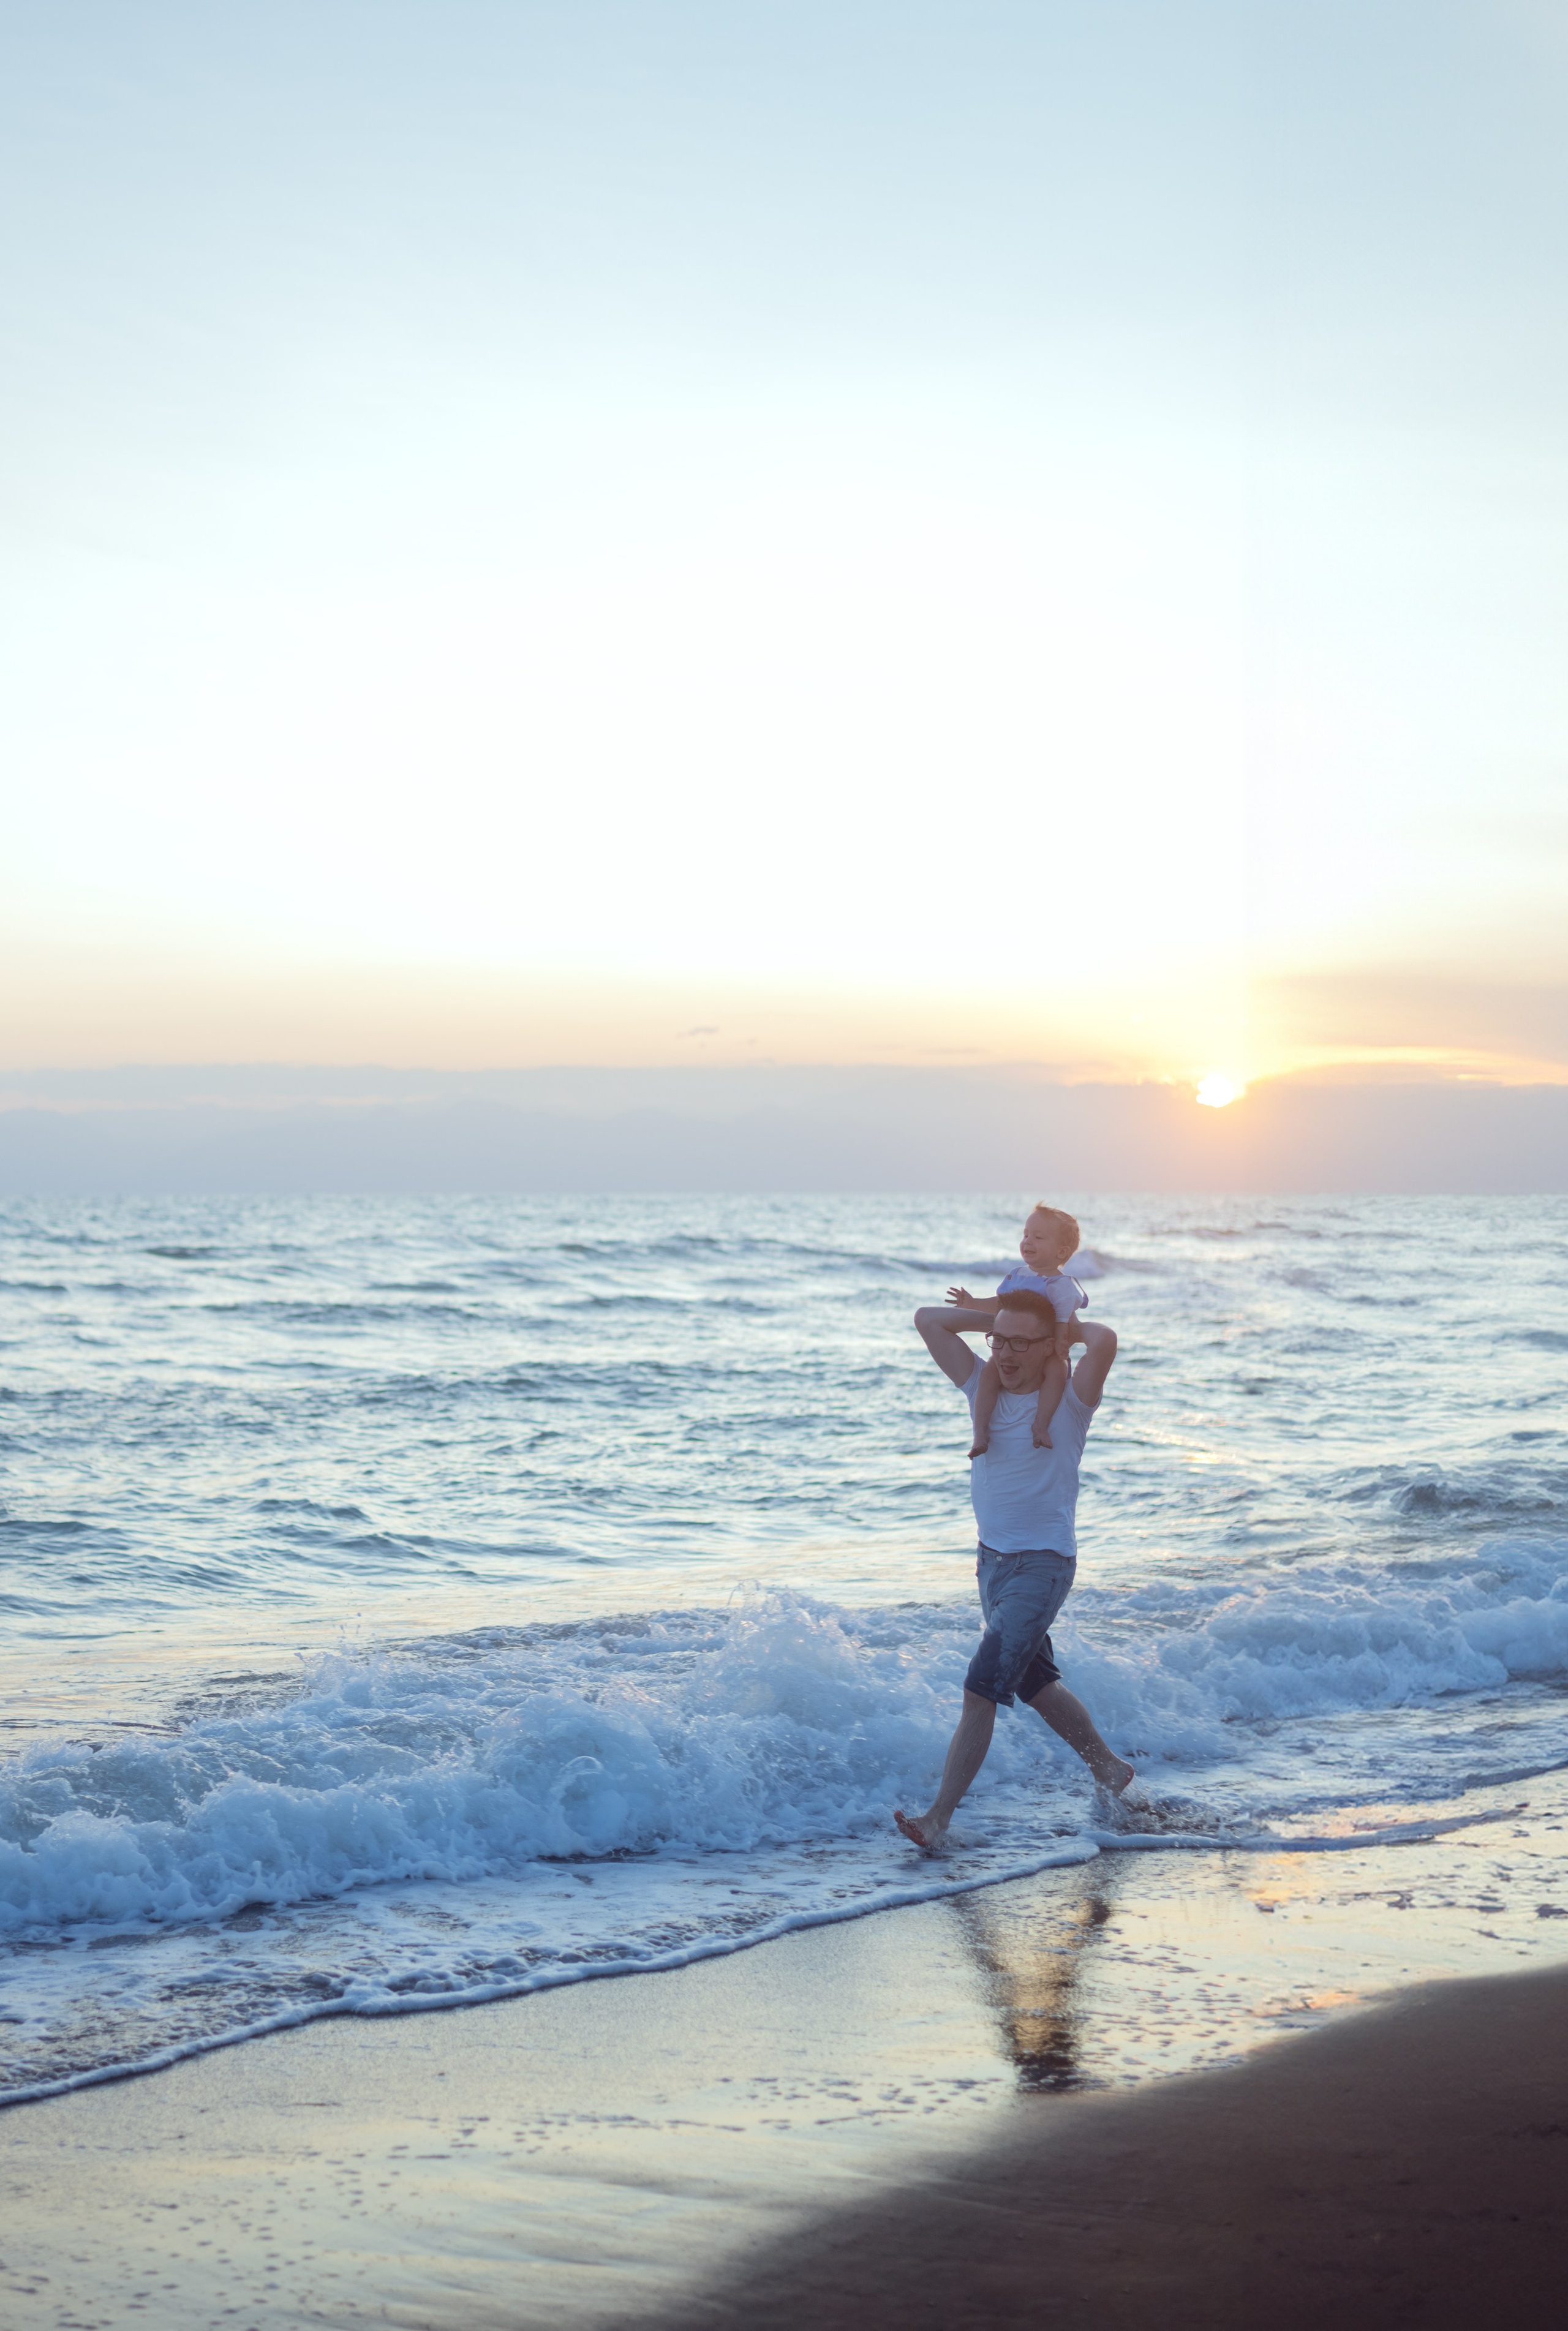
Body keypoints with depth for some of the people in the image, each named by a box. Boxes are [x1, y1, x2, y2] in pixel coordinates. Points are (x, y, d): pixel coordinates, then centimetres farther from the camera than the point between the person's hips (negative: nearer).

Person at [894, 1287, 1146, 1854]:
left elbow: (1104, 1339, -33)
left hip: (1044, 1564, -7)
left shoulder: (1069, 1402, -14)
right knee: (1036, 1684, 19)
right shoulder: (985, 1387, 2)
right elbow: (929, 1319, 1)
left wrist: (1066, 1325, -13)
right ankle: (1110, 1769, 39)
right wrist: (998, 1315, -1)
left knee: (983, 1688, -14)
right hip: (992, 1558, 7)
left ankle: (938, 1820, -14)